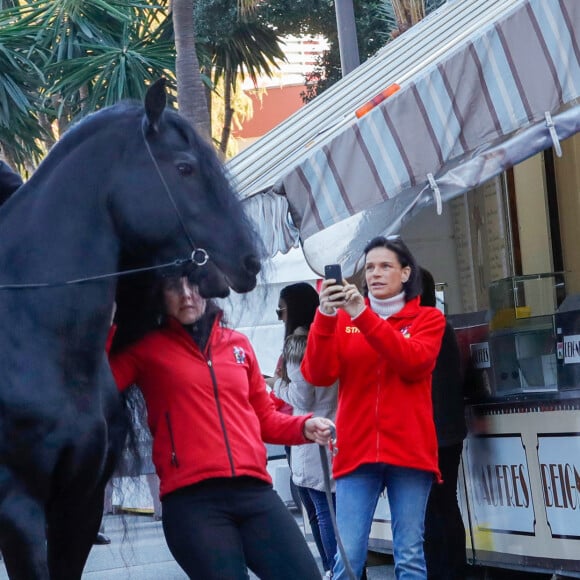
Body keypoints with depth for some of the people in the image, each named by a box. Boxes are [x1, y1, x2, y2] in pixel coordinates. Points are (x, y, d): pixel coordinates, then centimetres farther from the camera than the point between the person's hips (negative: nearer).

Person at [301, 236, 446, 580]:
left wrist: (363, 316, -20)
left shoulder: (428, 318, 8)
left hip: (409, 451, -1)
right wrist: (325, 317, -16)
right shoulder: (344, 319, 11)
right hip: (356, 452, 1)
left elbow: (413, 362, -13)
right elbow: (318, 375, -2)